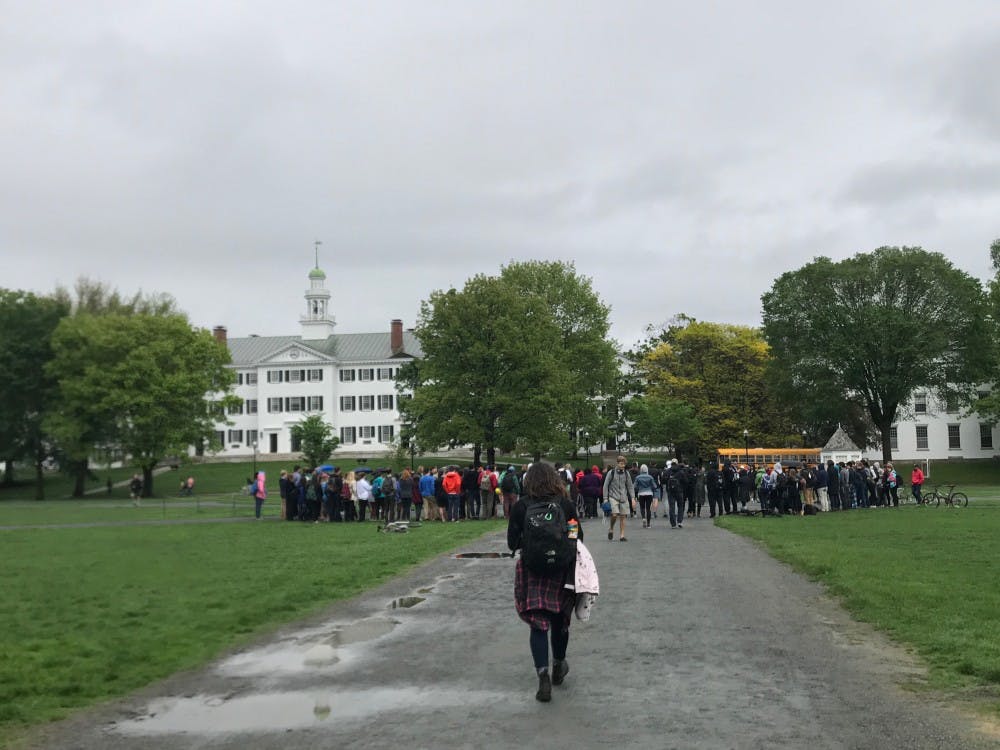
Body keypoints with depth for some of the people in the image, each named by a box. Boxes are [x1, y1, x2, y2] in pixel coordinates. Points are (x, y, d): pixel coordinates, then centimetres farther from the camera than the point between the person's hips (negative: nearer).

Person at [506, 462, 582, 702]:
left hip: (532, 571, -1)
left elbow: (513, 543, -5)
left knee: (538, 624, 3)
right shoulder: (566, 504, -6)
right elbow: (578, 538, -1)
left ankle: (543, 676, -12)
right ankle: (558, 667, 38)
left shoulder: (520, 507, -7)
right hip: (562, 571, 1)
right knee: (560, 621, 19)